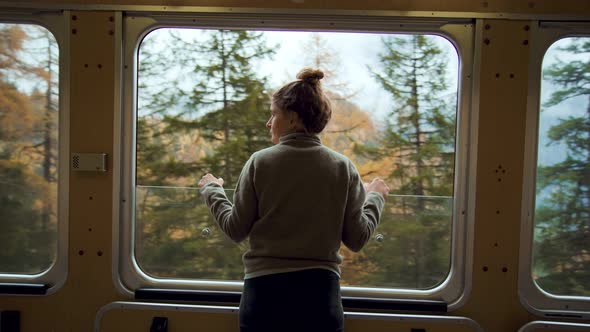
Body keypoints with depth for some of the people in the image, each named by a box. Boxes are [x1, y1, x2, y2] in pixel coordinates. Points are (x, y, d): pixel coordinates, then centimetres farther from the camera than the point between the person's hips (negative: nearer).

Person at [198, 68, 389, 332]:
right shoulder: (342, 167, -1)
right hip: (321, 290, 1)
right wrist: (375, 197, 18)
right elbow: (356, 239, 0)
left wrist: (212, 191, 17)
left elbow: (236, 230, 0)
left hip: (265, 288, -1)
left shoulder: (260, 162, -5)